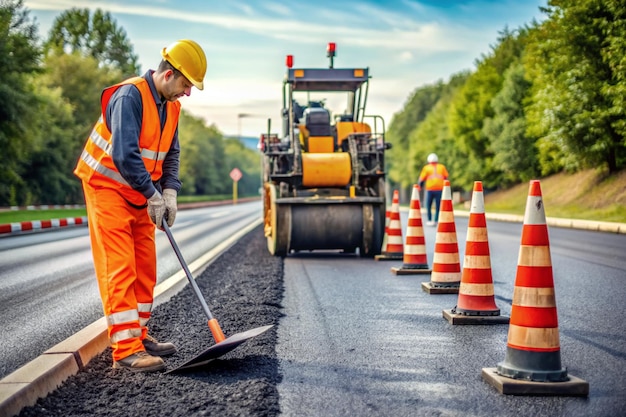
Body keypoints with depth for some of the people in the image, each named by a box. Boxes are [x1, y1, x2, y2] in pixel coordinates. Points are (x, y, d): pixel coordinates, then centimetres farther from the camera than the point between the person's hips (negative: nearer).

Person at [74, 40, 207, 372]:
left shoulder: (170, 106, 5)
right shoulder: (130, 95, -22)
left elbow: (171, 153, 11)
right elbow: (125, 155, -29)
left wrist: (169, 192, -4)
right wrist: (154, 195, -23)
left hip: (140, 194, 9)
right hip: (107, 186, -9)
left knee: (144, 267, 11)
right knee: (119, 267, -11)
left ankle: (138, 334, 22)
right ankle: (125, 349, -12)